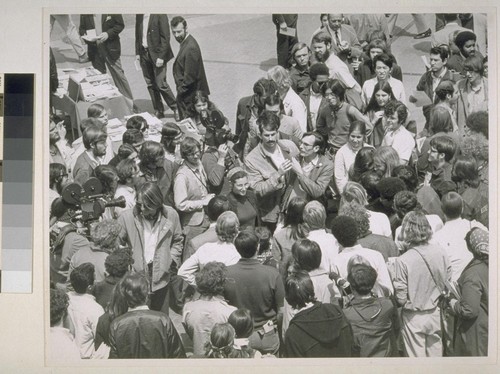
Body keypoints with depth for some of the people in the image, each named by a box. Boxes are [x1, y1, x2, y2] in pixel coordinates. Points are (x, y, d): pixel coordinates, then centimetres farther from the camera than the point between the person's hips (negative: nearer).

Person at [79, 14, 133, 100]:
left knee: (118, 75, 2)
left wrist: (108, 34, -19)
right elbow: (82, 28, 11)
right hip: (94, 50, 3)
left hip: (110, 47, -3)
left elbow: (120, 25, -5)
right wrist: (84, 35, -11)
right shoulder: (85, 14, 1)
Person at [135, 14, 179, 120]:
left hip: (157, 54, -6)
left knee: (161, 84, -7)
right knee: (150, 84, 8)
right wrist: (137, 52, 9)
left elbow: (166, 37, -14)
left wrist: (161, 57, -18)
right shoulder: (139, 15, 6)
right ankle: (158, 111, 18)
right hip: (144, 53, 6)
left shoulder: (160, 15, -12)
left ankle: (176, 108, 10)